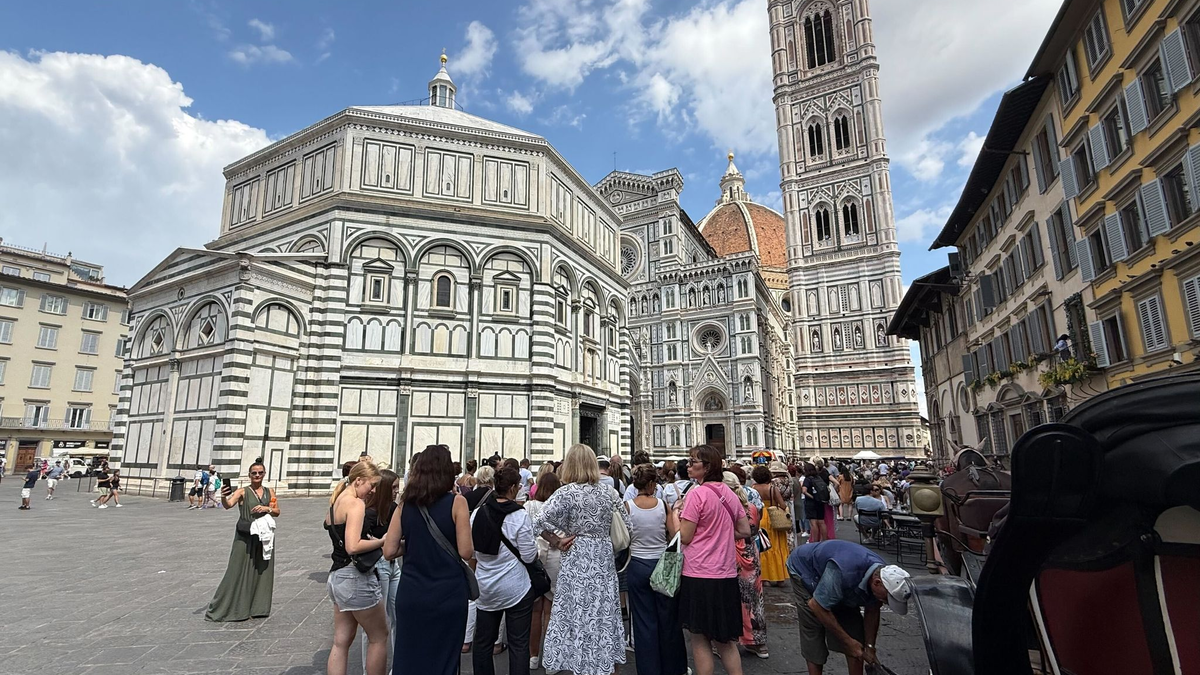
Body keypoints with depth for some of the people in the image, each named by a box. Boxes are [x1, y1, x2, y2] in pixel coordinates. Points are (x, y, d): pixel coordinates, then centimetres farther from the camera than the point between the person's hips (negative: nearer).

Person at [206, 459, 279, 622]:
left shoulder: (269, 491, 7)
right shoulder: (242, 491, -4)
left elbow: (277, 512, 9)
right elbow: (228, 505, -22)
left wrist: (267, 508, -10)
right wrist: (223, 498, -42)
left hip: (264, 537, 4)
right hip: (245, 538, -4)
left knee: (262, 572, 9)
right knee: (239, 572, -1)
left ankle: (258, 607, 21)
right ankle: (229, 608, 14)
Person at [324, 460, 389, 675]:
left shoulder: (336, 502, 10)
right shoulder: (356, 504, -18)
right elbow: (353, 546, -27)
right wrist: (382, 541, -16)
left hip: (337, 575, 9)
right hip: (356, 577, -9)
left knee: (341, 642, 13)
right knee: (379, 636, 7)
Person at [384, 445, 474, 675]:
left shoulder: (406, 503, 0)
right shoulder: (456, 502, -12)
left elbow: (389, 551, 0)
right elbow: (466, 552, -14)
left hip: (410, 593, 3)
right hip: (447, 593, -3)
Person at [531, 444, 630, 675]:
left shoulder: (567, 493, -12)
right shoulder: (607, 492, 2)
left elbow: (539, 522, -20)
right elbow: (626, 523, 10)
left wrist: (557, 542, -8)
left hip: (578, 561, -4)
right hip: (604, 560, 4)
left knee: (580, 615, 8)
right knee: (605, 613, 16)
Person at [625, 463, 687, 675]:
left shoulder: (627, 506, -10)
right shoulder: (663, 505, -9)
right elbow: (675, 535, -6)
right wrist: (675, 515, 9)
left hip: (638, 566, 0)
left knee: (644, 621, 11)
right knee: (668, 619, 16)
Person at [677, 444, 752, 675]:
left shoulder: (696, 494, -15)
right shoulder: (729, 494, 6)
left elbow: (684, 537, -14)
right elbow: (744, 531, 11)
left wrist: (676, 515, 2)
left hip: (699, 575, -7)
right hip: (726, 575, 7)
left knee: (700, 639, 8)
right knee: (725, 639, 19)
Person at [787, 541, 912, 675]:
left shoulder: (882, 572, -20)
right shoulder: (845, 572, -44)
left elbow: (872, 613, -2)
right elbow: (817, 606, -31)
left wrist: (870, 647, -2)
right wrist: (847, 641, -22)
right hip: (805, 569, -6)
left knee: (853, 626, 0)